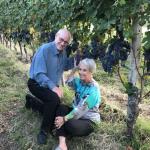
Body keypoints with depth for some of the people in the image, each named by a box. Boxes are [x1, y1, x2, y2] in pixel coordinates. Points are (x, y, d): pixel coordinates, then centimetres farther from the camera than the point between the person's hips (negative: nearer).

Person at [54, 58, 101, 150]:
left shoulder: (94, 89, -24)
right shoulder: (81, 81, -1)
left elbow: (81, 109, -27)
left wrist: (64, 119, -27)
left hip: (89, 120, -8)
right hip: (76, 113, 8)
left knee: (70, 125, -38)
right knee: (61, 107, -20)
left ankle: (60, 131, -1)